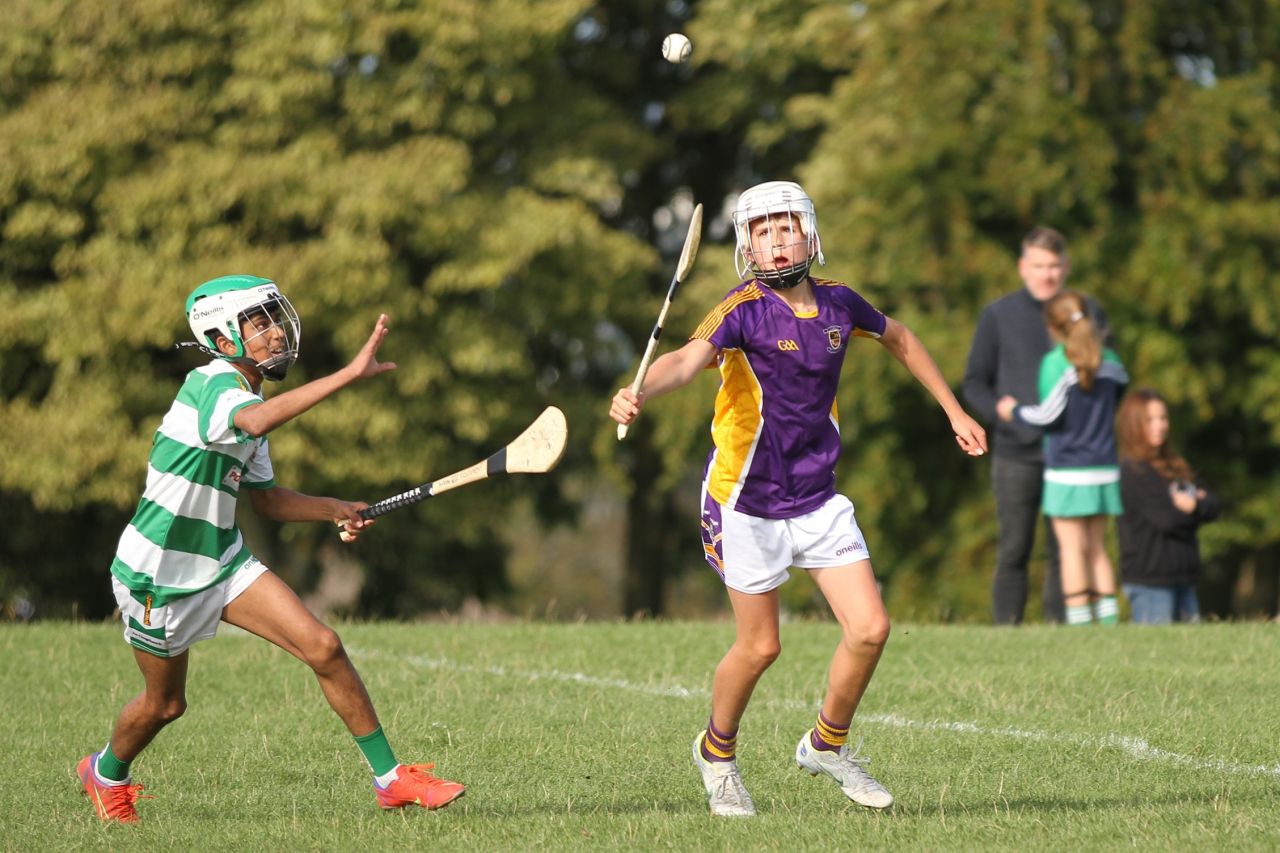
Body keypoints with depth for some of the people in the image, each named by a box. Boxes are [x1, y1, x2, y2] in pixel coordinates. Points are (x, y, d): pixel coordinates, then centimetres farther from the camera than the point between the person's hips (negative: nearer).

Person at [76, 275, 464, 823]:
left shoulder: (246, 397, 6)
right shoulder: (212, 381, -21)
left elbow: (265, 498, 18)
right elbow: (254, 422, -46)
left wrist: (335, 509, 1)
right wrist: (350, 375, -50)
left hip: (223, 561, 7)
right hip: (157, 570, -7)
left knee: (324, 647, -8)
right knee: (165, 704, 11)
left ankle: (390, 779, -1)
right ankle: (106, 773, 44)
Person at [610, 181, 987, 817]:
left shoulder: (838, 303, 0)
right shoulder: (744, 311, -18)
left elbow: (899, 339, 21)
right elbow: (689, 358, -37)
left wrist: (954, 411, 26)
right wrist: (638, 395, -58)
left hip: (818, 499, 5)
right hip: (747, 503, -5)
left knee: (869, 630, -3)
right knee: (759, 646, 2)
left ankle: (826, 746, 22)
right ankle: (717, 751, 30)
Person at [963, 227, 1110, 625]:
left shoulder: (1089, 314, 8)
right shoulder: (998, 316, 4)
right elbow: (974, 383, 6)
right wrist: (1008, 417, -12)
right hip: (1017, 454, -1)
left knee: (1064, 553, 3)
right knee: (1013, 551, -2)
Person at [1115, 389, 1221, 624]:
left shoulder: (1176, 466, 15)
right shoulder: (1133, 471, -12)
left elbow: (1213, 506, 9)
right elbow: (1165, 518, -19)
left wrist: (1194, 505, -13)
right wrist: (1197, 510, -1)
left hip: (1182, 577, 9)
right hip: (1149, 580, -9)